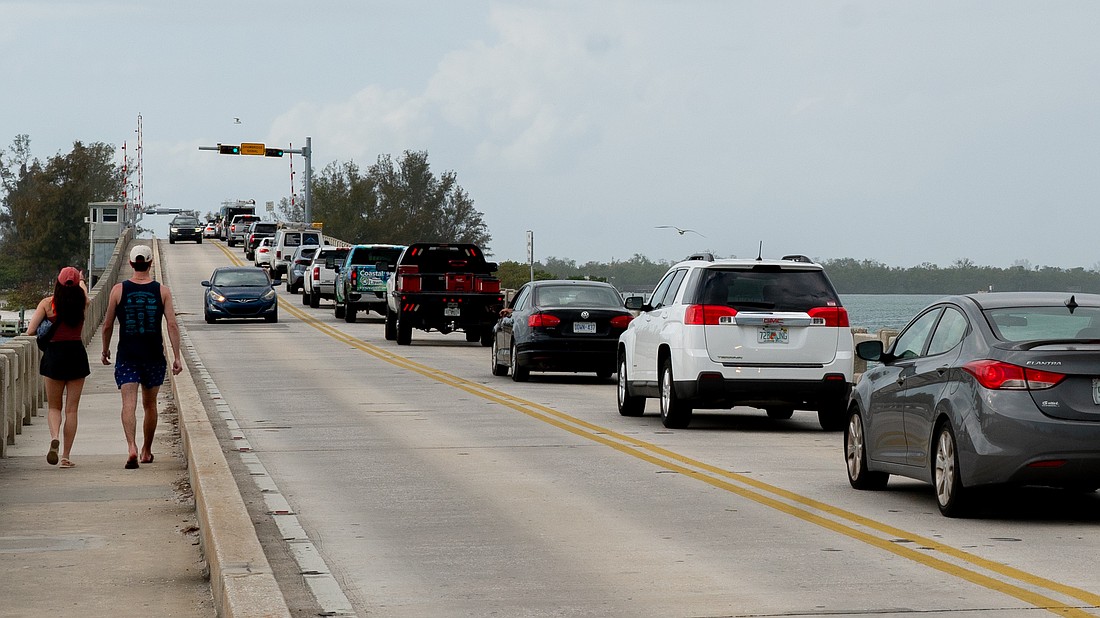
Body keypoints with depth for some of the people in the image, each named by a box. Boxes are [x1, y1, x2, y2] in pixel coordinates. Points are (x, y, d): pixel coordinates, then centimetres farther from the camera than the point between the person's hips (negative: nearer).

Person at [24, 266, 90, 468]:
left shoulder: (47, 303, -7)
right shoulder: (82, 302, -1)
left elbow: (30, 331, -10)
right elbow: (83, 290, 24)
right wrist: (82, 280, 44)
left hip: (54, 355, -1)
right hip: (76, 354, 1)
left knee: (54, 407, 13)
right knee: (71, 409, 6)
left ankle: (55, 437, -17)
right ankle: (66, 456, 4)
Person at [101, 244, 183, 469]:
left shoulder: (119, 290, -2)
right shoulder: (162, 291, -1)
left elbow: (108, 325, 2)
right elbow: (172, 324, -7)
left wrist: (105, 350, 18)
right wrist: (176, 357, -5)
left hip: (127, 356, -2)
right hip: (154, 357, 2)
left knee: (129, 404, -9)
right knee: (150, 404, 17)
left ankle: (132, 447, -30)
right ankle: (147, 451, 29)